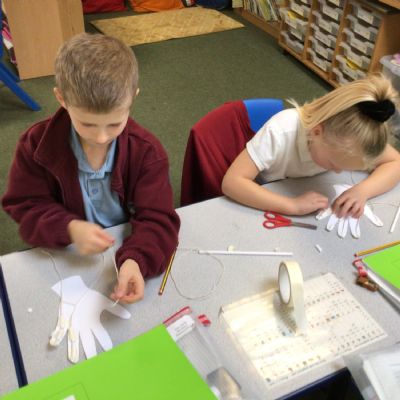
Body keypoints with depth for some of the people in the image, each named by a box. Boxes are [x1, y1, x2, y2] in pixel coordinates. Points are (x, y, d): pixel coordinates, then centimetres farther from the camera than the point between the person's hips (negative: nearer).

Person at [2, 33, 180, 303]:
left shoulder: (147, 151, -14)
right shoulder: (36, 144, -10)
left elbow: (156, 219, -17)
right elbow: (25, 207, -4)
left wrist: (136, 260, -39)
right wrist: (69, 229, -26)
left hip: (128, 255, 0)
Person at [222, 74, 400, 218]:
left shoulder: (350, 131, -22)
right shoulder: (280, 132, -34)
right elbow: (231, 183, -37)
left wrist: (362, 191, -30)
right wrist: (293, 205, -44)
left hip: (311, 201, 5)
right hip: (269, 206, -5)